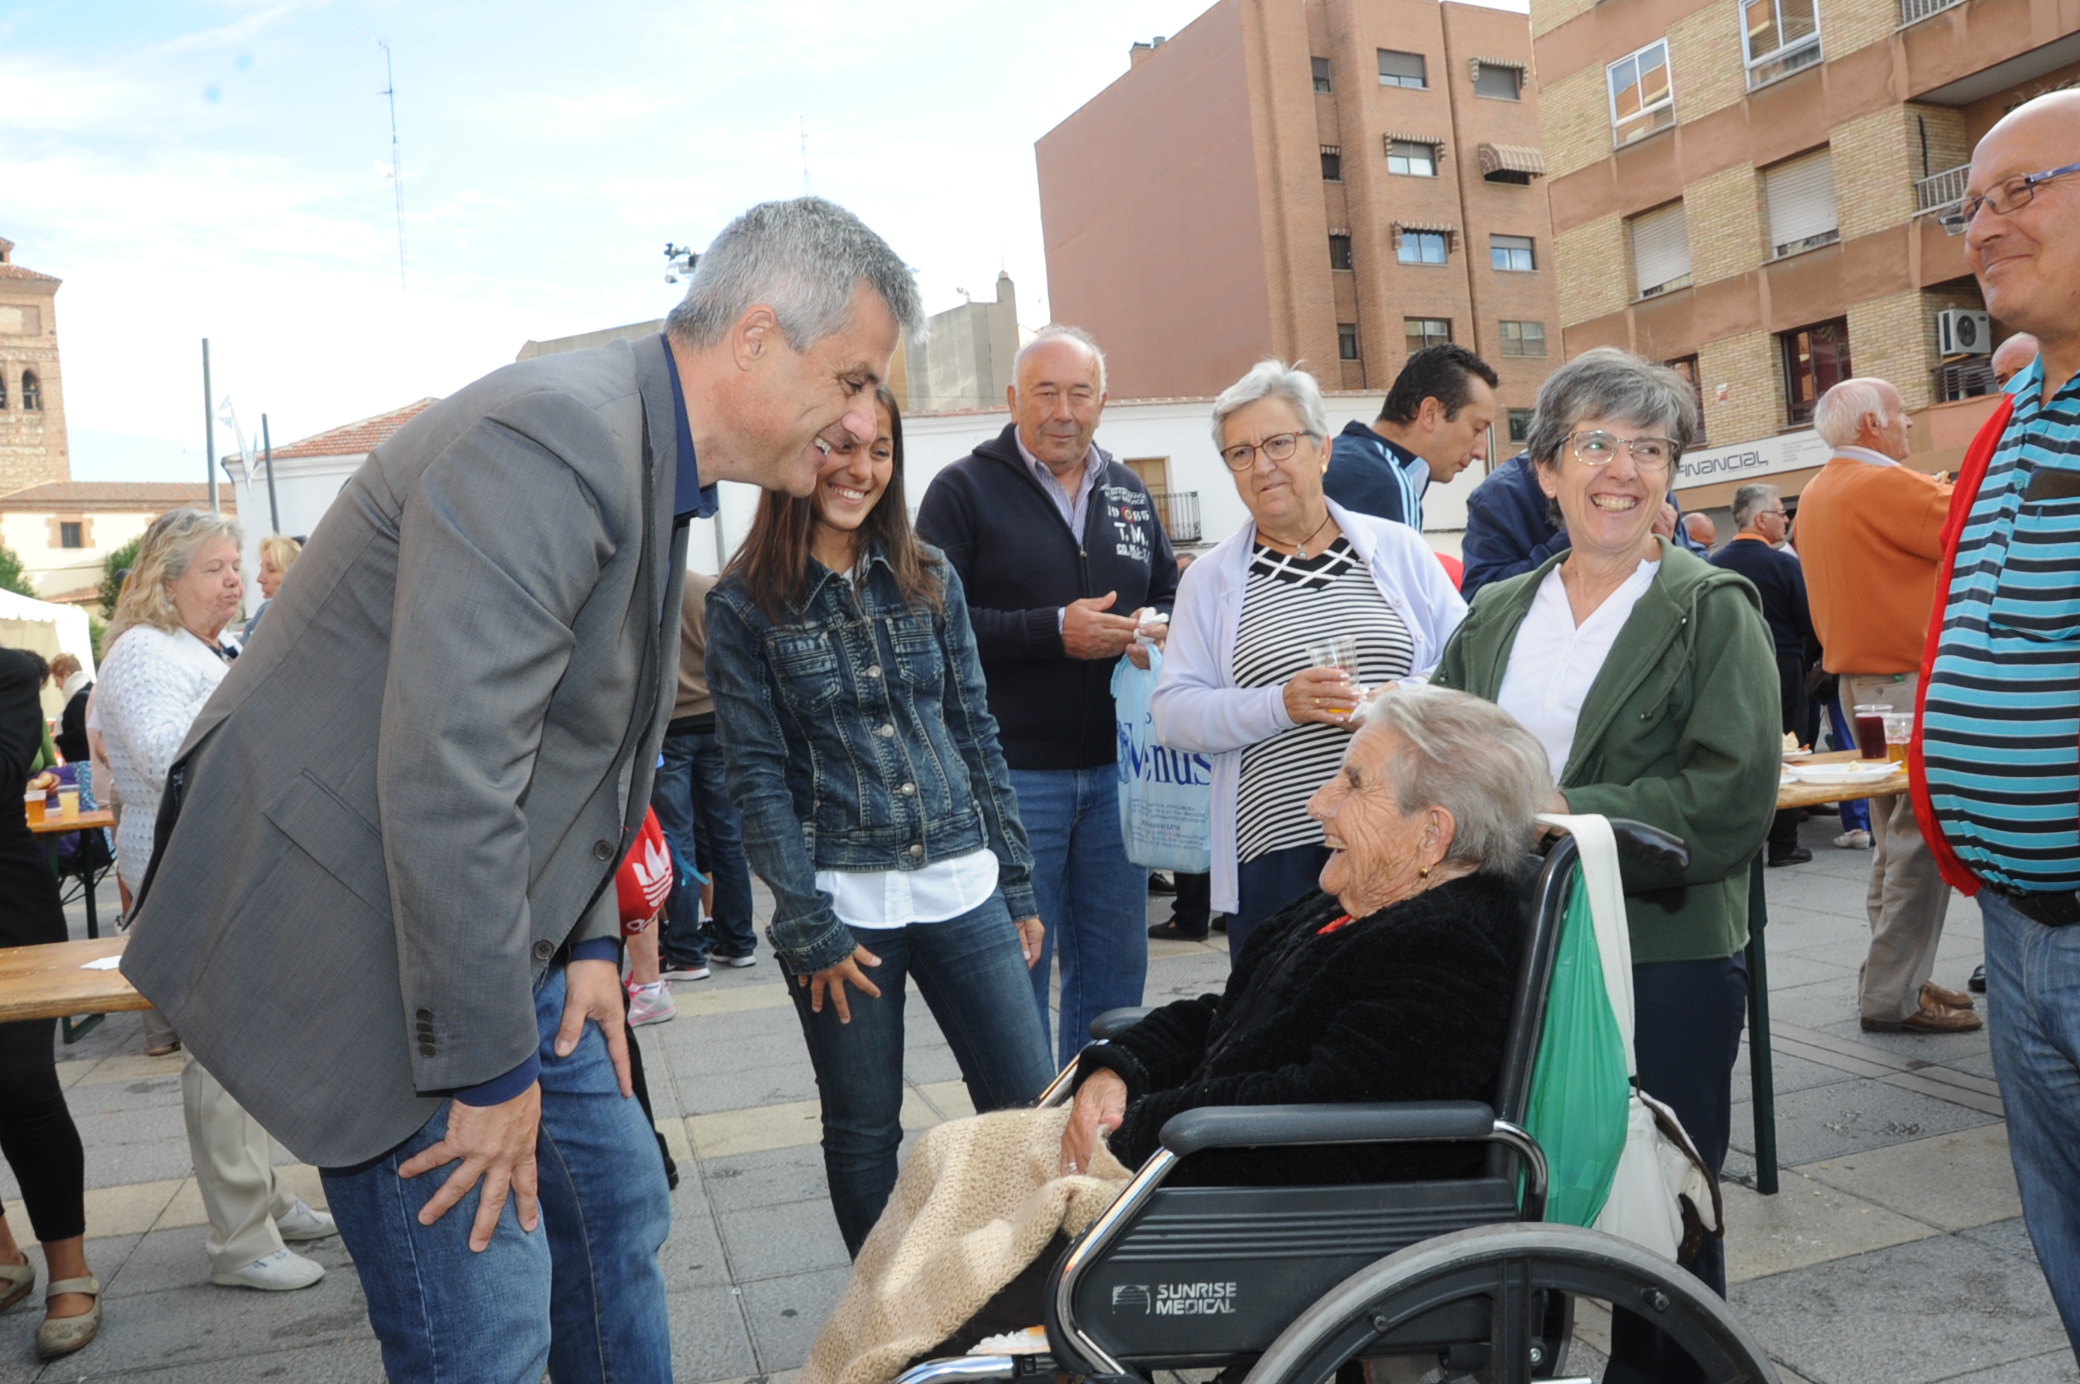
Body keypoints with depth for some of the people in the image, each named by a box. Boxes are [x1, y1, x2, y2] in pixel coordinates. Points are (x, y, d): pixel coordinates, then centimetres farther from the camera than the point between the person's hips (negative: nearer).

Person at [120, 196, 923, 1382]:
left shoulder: (651, 465, 9)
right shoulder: (552, 444, -25)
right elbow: (445, 778, -31)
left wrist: (592, 941, 9)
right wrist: (486, 1071, -22)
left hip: (493, 928, 10)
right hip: (358, 935, -10)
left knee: (616, 1207, 18)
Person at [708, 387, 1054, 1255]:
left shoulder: (931, 580, 7)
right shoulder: (744, 604, -3)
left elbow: (975, 733, 10)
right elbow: (755, 774, -6)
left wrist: (1017, 886, 8)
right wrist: (808, 928, -11)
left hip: (961, 883, 3)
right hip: (841, 899, -3)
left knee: (1031, 1110, 4)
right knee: (864, 1134, 11)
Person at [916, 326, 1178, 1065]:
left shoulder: (1129, 492, 15)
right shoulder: (964, 490, -2)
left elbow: (1173, 600, 19)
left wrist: (1154, 631, -5)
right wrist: (1055, 632, -19)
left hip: (1115, 768, 5)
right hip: (1014, 775, -5)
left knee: (1116, 966, 14)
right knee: (1017, 972, 4)